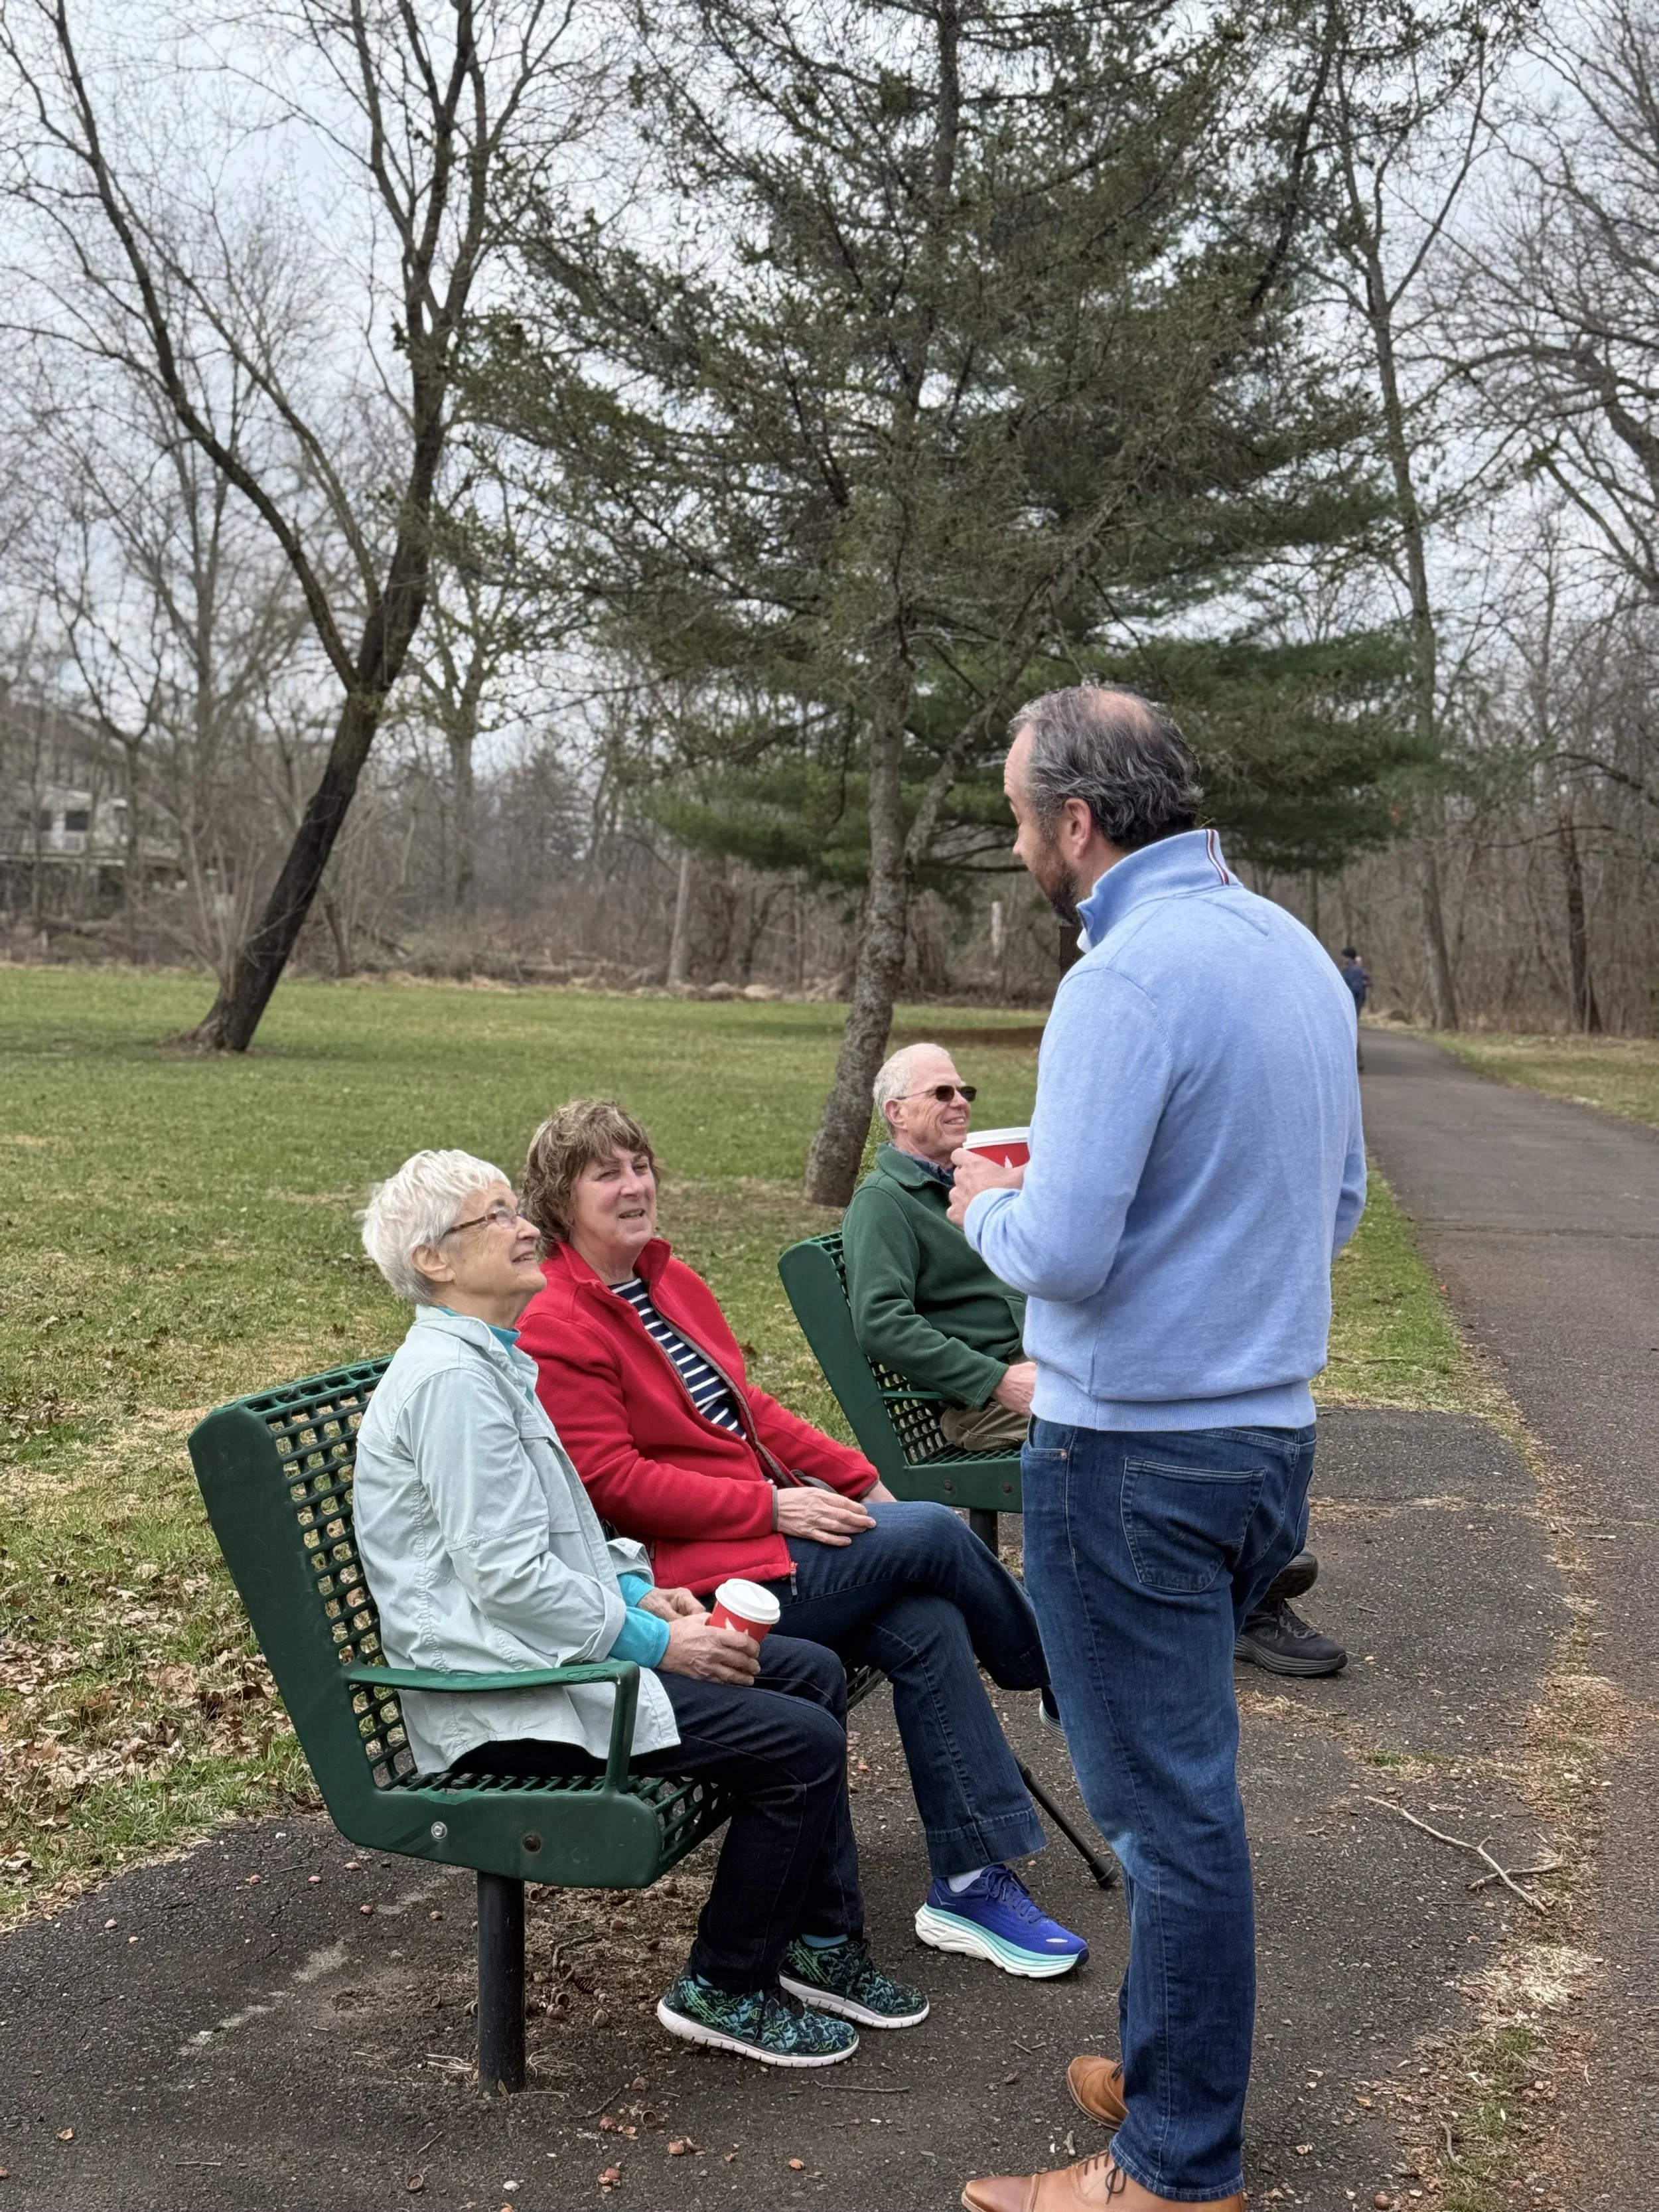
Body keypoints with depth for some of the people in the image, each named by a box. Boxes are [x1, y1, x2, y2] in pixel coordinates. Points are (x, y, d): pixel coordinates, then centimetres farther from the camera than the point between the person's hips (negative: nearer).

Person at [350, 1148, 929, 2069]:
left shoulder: (492, 1360, 15)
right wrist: (653, 1640, -16)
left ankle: (820, 1943, 19)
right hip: (505, 1691, -11)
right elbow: (510, 1577, -23)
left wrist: (640, 1588, 8)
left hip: (546, 1644, 11)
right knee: (801, 1742, -15)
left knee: (812, 1673, 10)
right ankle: (723, 1991, 3)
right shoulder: (451, 1378, -19)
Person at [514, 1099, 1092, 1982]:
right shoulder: (554, 1328, -12)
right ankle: (1059, 1683, 15)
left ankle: (971, 1883, -7)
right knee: (934, 1535, -14)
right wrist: (773, 1508, -18)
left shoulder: (669, 1279, 15)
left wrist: (857, 1478, 9)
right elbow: (613, 1483, -18)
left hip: (769, 1517, 8)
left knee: (927, 1623, -15)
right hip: (700, 1571, -8)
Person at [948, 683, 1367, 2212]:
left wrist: (989, 1209, -3)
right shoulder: (1296, 953, 8)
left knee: (1166, 1799, 3)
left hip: (1136, 1455, -9)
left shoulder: (1127, 982, -20)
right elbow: (1340, 1205, 16)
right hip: (1269, 1434, 9)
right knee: (1182, 1779, 22)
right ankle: (1173, 2069, 37)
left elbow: (1064, 1254, -24)